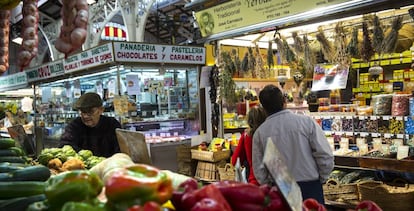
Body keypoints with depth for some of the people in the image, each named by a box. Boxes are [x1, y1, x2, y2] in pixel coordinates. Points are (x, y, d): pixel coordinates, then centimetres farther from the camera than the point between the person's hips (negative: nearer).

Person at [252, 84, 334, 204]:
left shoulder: (260, 133, -4)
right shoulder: (306, 122, -8)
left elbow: (259, 170, 0)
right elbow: (326, 157, -8)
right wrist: (321, 180, 7)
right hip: (310, 187, -1)